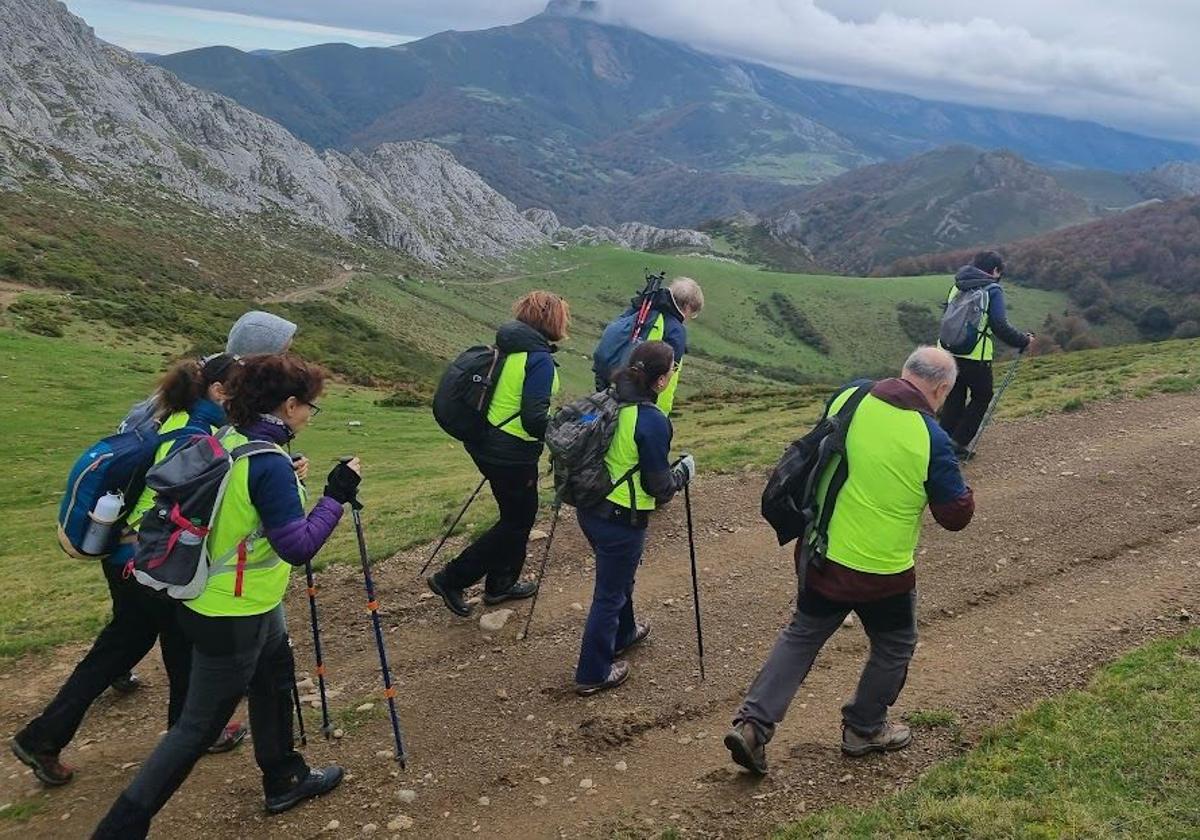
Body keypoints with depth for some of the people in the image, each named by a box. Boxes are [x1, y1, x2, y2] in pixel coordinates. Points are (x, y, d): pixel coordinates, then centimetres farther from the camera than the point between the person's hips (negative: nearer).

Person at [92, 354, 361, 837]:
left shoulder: (226, 442, 0)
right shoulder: (270, 464, -26)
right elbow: (298, 547, -26)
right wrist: (337, 495, -18)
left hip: (246, 601, 9)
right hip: (232, 616, -9)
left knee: (275, 679, 25)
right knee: (199, 725, 3)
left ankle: (284, 779, 42)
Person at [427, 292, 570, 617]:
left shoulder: (509, 346, 6)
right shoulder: (539, 358, -20)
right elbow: (534, 418, -26)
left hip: (486, 444, 9)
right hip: (512, 454, -9)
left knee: (519, 514, 22)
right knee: (517, 521, 7)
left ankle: (501, 584, 33)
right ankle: (451, 578, 9)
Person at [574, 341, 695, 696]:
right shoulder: (653, 421, -24)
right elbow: (659, 486, -16)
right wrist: (685, 471, 3)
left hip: (590, 508, 8)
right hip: (621, 520, -8)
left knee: (619, 576, 30)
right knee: (610, 593, 9)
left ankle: (622, 634, 53)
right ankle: (593, 674, 23)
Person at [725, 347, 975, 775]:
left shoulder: (848, 397, -6)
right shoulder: (931, 439, -19)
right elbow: (957, 515, -9)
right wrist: (961, 492, 11)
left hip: (820, 554, 4)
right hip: (882, 571, -4)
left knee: (801, 635, 20)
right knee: (895, 645, 23)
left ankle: (752, 723, 13)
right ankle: (864, 729, 38)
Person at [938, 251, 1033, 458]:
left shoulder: (957, 287, 12)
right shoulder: (992, 290, -7)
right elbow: (1000, 326, -14)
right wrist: (1023, 340, 0)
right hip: (975, 356, -6)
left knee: (954, 398, 16)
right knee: (981, 397, 12)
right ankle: (959, 443, 5)